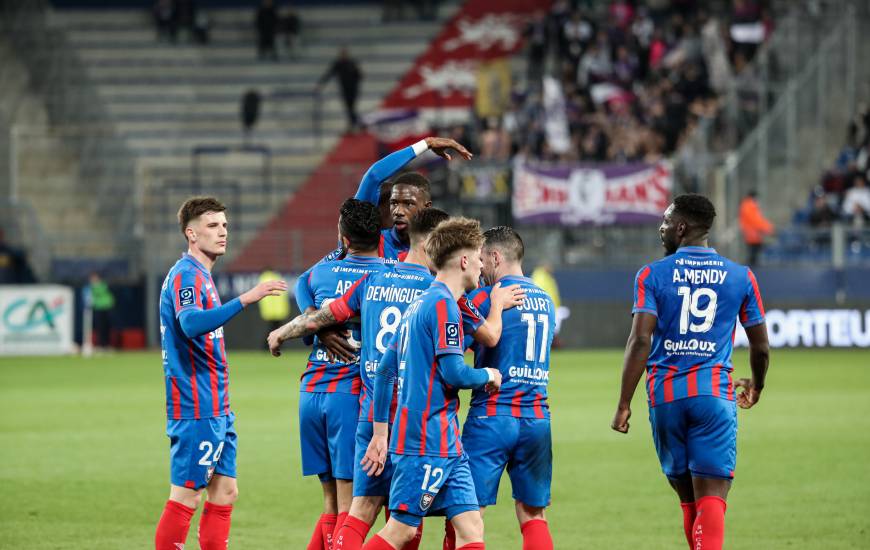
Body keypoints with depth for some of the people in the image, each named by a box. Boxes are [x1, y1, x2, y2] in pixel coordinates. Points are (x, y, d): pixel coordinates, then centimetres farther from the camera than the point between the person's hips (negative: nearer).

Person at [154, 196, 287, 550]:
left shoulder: (201, 276, 18)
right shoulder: (185, 275, -13)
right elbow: (191, 324, -33)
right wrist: (245, 299, -41)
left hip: (217, 410, 10)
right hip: (196, 411, -10)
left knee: (224, 492, 10)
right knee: (186, 496, -8)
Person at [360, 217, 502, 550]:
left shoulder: (418, 306, 17)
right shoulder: (443, 304, -12)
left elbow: (384, 371, 19)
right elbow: (454, 373, -19)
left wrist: (380, 433, 20)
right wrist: (488, 375, 2)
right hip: (427, 439, -9)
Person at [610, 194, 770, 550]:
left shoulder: (652, 275, 1)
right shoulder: (741, 277, 6)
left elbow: (640, 340, -9)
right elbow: (760, 346, 12)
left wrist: (624, 404, -7)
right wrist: (756, 386, 32)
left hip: (666, 396, 1)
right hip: (715, 394, 0)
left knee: (687, 498, 13)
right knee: (711, 497, -6)